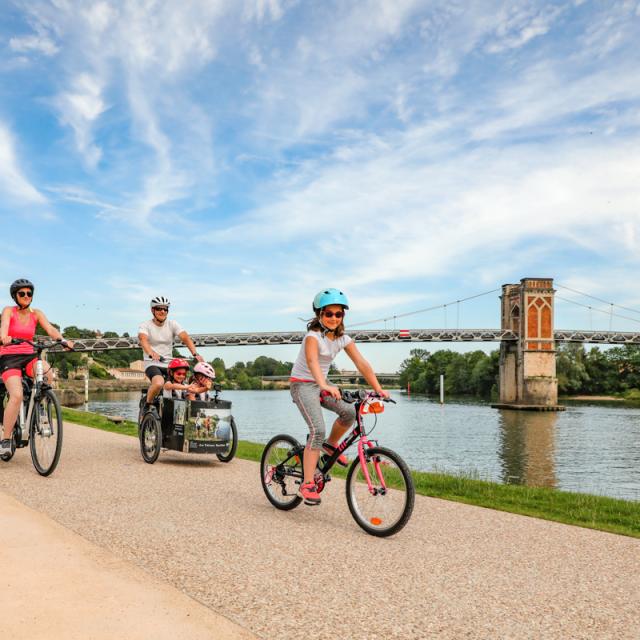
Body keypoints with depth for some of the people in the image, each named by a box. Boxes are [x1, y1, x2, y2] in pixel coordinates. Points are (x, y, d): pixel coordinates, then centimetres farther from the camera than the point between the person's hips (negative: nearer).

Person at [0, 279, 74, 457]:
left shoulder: (36, 314, 6)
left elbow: (50, 329, -10)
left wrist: (63, 340, -32)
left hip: (28, 356, 3)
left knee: (46, 372, -32)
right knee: (17, 396, -25)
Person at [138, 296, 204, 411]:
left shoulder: (172, 324, 4)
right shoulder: (145, 326, -3)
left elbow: (185, 338, -11)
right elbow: (143, 339, -25)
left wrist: (195, 354, -30)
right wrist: (152, 353, -46)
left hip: (169, 364, 3)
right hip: (152, 364, -3)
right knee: (158, 383, -33)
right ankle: (147, 405, -6)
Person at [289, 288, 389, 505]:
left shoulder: (343, 339, -2)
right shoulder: (313, 336, -20)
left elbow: (361, 363, -9)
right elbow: (312, 361, -39)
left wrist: (378, 388, -20)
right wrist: (324, 385, -57)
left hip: (320, 384, 6)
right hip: (302, 384, -6)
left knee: (350, 412, -19)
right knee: (318, 430, -23)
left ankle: (331, 444, 10)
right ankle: (307, 484, -18)